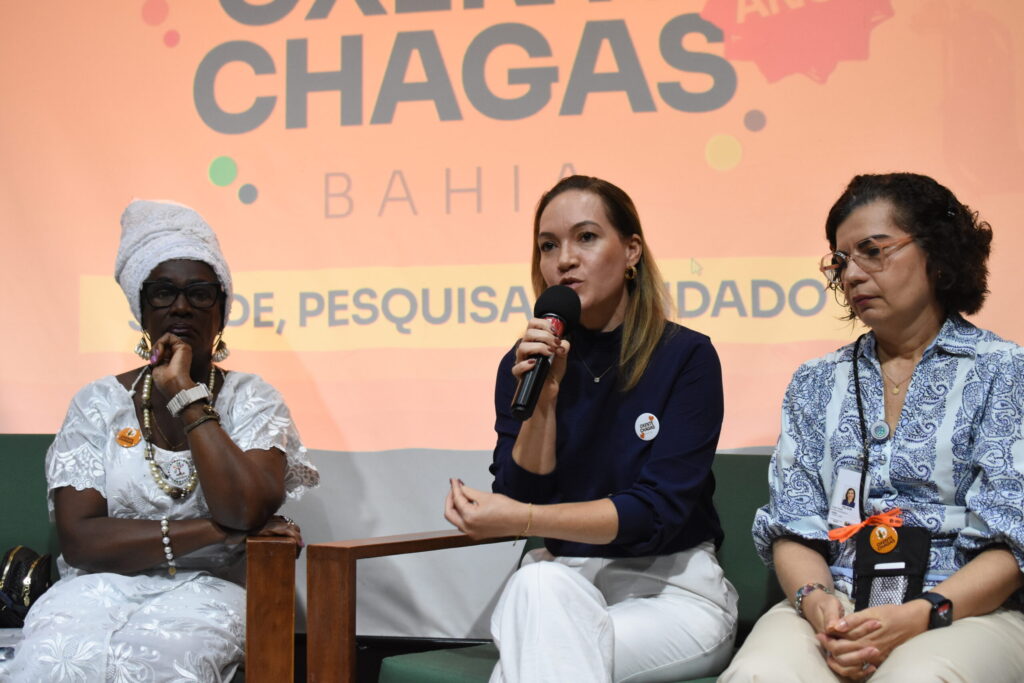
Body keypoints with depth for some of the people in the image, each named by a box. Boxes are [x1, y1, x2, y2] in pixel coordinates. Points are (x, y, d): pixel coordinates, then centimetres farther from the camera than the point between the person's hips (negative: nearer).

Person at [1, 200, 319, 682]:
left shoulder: (250, 400, 4)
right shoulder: (98, 404, 6)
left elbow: (246, 510, -16)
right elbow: (78, 540, -6)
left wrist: (186, 395, -10)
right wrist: (216, 529, -13)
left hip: (206, 587, -1)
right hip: (103, 583, 1)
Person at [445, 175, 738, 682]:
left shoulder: (686, 358, -9)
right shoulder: (527, 364, 1)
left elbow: (658, 511, -16)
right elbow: (521, 498, -5)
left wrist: (521, 520, -25)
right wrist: (541, 399, -19)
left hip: (673, 588, -3)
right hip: (563, 582, 3)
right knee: (536, 582, -32)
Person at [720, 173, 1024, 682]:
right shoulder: (816, 384, 17)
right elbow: (792, 527, 10)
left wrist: (919, 616, -18)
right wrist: (816, 600, -12)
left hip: (967, 609, -2)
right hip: (833, 606, 3)